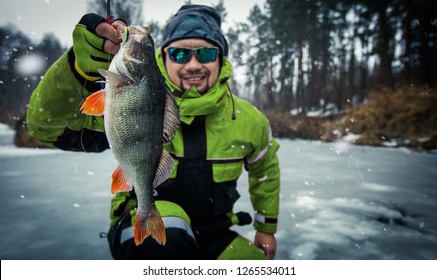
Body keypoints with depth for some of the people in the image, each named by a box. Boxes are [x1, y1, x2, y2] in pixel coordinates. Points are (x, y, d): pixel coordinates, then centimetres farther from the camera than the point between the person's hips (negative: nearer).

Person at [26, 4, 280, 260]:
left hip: (212, 237, 5)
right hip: (142, 227, -4)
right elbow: (48, 125, -27)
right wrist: (84, 63, -44)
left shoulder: (248, 120, -8)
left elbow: (266, 168, 11)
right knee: (165, 234, -37)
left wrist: (267, 228, 18)